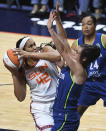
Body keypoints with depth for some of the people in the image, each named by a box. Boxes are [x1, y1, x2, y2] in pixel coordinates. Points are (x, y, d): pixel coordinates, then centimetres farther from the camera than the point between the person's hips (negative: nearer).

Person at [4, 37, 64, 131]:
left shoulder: (45, 50, -4)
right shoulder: (22, 70, -5)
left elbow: (57, 56, -28)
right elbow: (21, 97, -8)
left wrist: (31, 55, -28)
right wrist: (14, 74, -16)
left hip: (59, 102, 2)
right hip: (41, 108, -2)